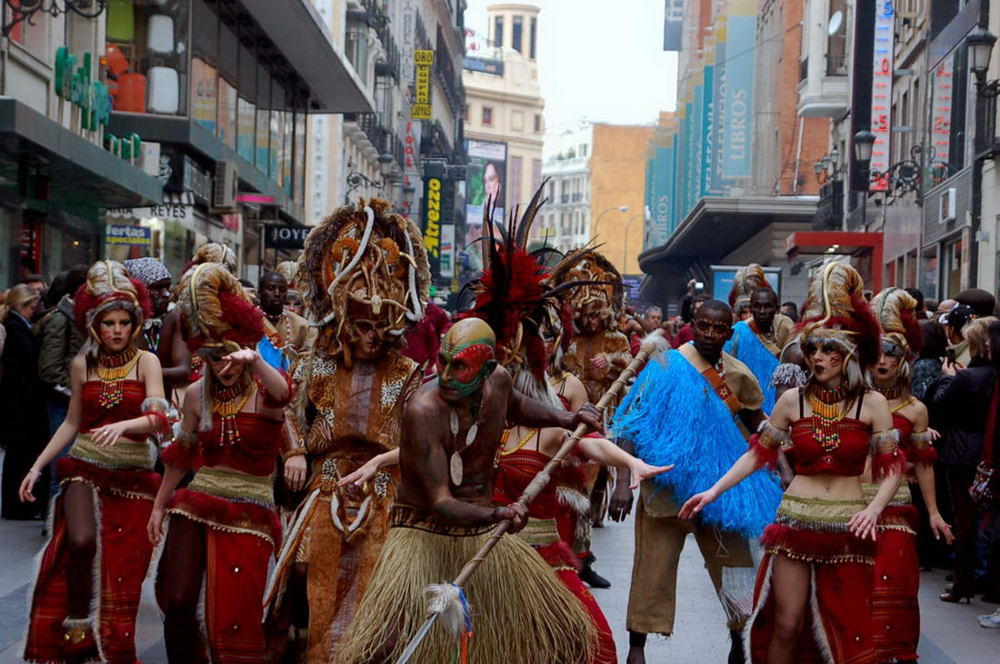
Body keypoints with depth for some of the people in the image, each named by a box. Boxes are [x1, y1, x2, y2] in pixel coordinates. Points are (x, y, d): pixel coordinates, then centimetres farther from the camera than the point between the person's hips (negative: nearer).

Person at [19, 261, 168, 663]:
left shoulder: (146, 362, -3)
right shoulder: (82, 365, 5)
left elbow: (159, 418, -15)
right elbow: (72, 423, 12)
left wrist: (123, 426, -35)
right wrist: (37, 467, 5)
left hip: (134, 474, -1)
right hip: (85, 468, 1)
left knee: (120, 566, 0)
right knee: (81, 541, -23)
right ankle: (76, 623, -4)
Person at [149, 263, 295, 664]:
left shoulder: (263, 393, -7)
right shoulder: (197, 394, 6)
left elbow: (284, 393, -34)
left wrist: (254, 361, -52)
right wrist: (159, 506, 20)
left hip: (246, 514, -4)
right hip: (195, 505, 4)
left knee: (235, 619, -6)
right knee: (177, 603, -4)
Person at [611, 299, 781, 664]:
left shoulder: (739, 375, 2)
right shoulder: (667, 365, -9)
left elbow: (759, 431, 16)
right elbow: (634, 424, -11)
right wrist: (624, 482, -19)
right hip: (666, 486, -3)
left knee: (735, 566, 10)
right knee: (653, 570, 1)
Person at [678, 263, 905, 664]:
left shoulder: (872, 404, -1)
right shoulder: (793, 401, 2)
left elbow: (891, 468, 0)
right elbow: (757, 454, 8)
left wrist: (874, 509, -17)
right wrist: (714, 491, 0)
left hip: (847, 527, -1)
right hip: (796, 522, 1)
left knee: (846, 631, 6)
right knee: (786, 625, 0)